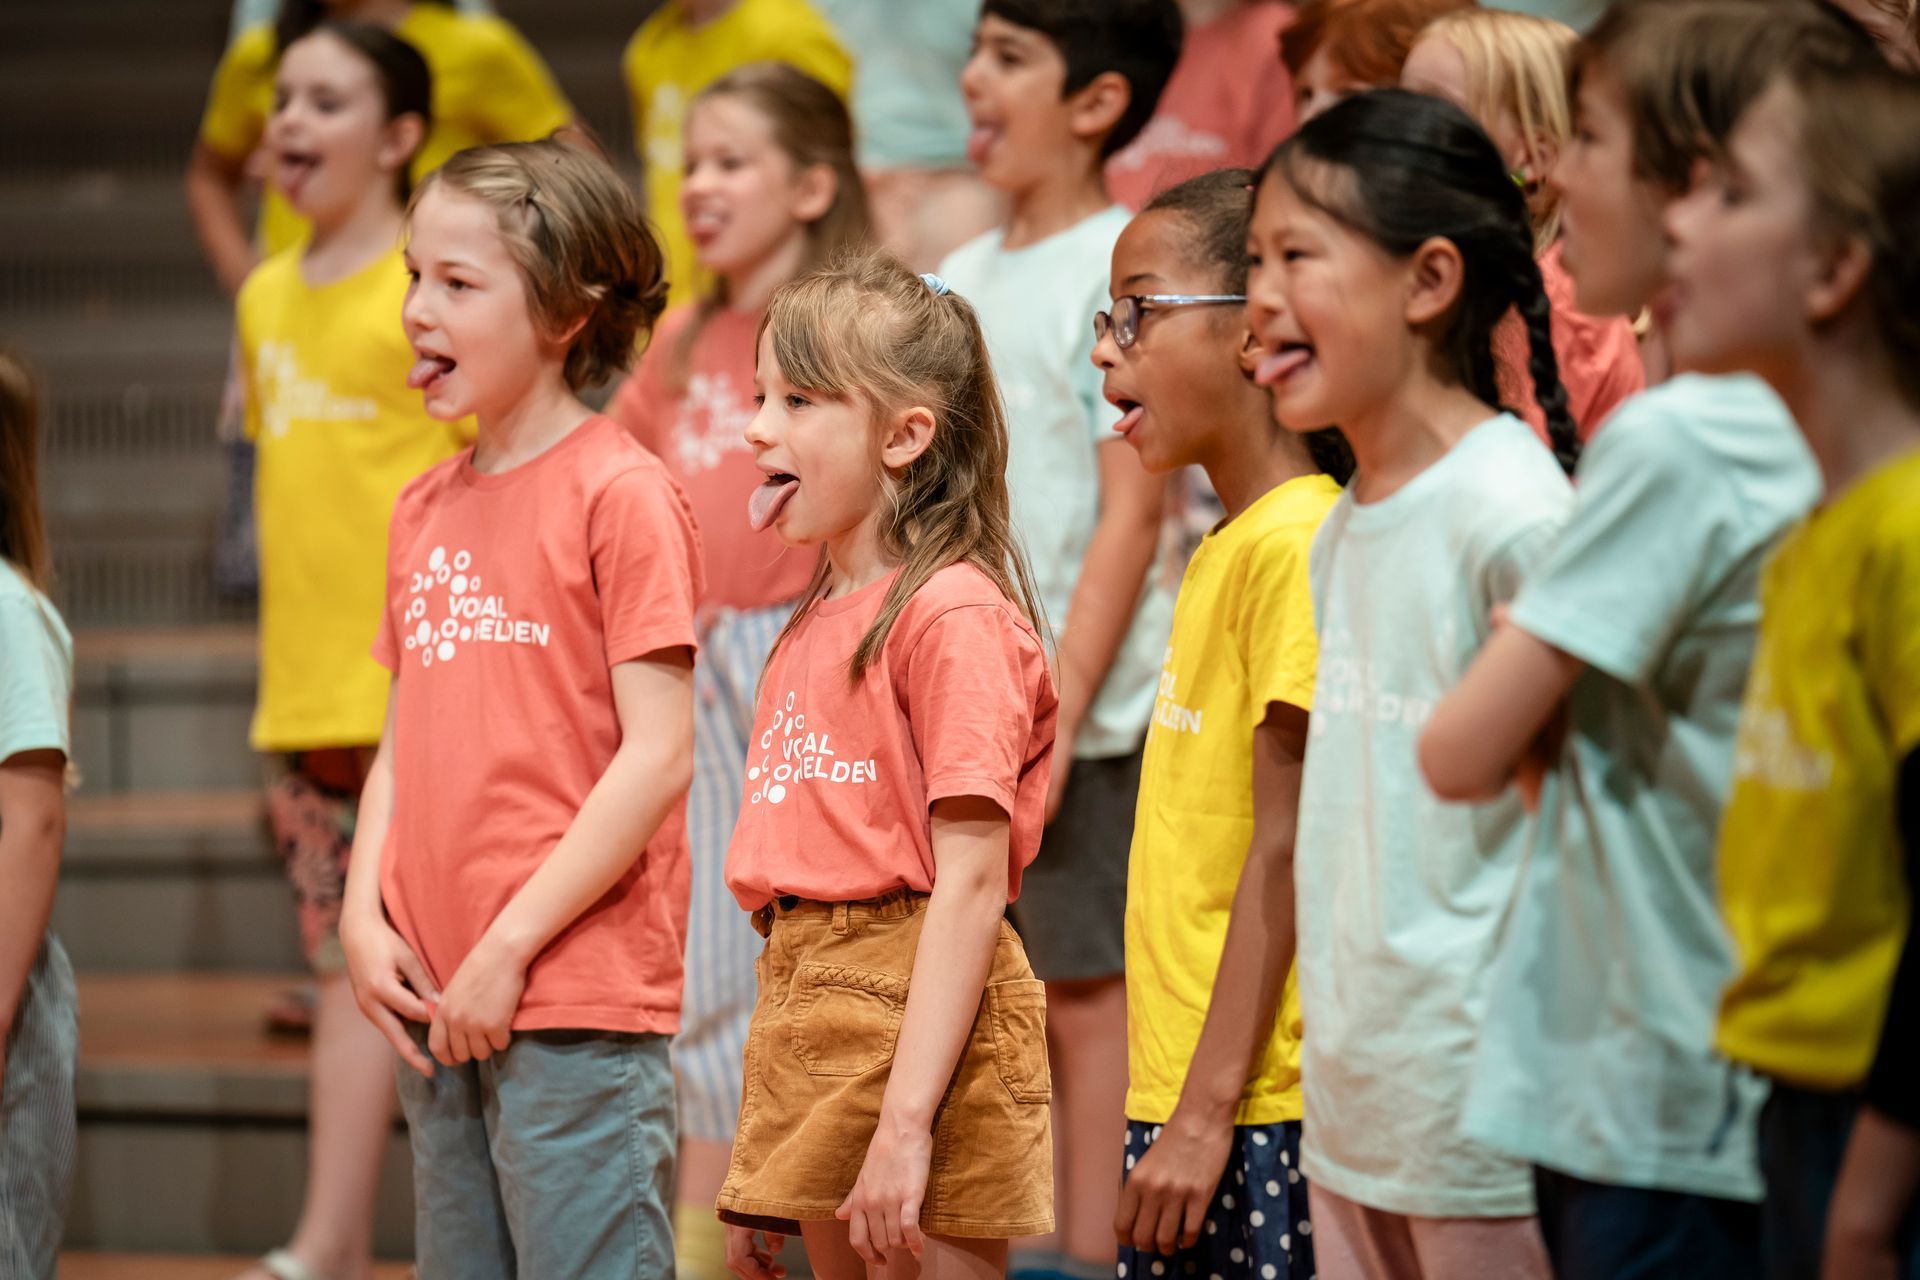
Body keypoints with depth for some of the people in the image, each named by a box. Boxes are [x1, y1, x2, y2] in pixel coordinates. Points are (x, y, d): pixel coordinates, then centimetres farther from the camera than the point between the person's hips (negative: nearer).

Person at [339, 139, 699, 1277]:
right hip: (436, 1005, 7)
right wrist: (364, 917, 3)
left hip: (579, 1001, -7)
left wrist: (510, 949, -14)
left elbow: (658, 755, -13)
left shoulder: (621, 495, -8)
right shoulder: (427, 510, 14)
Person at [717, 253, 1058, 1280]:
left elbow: (970, 879, -17)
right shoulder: (813, 627, 16)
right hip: (804, 1008, 8)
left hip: (919, 1014, -8)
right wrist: (758, 1162, 18)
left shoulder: (954, 613, -11)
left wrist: (905, 1121, -22)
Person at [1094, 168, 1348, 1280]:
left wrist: (1209, 1110, -18)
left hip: (1259, 1106, -9)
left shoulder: (1297, 545, -14)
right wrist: (1173, 1105, 18)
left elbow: (1286, 852, -17)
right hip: (1181, 1096, 9)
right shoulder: (1225, 550, 15)